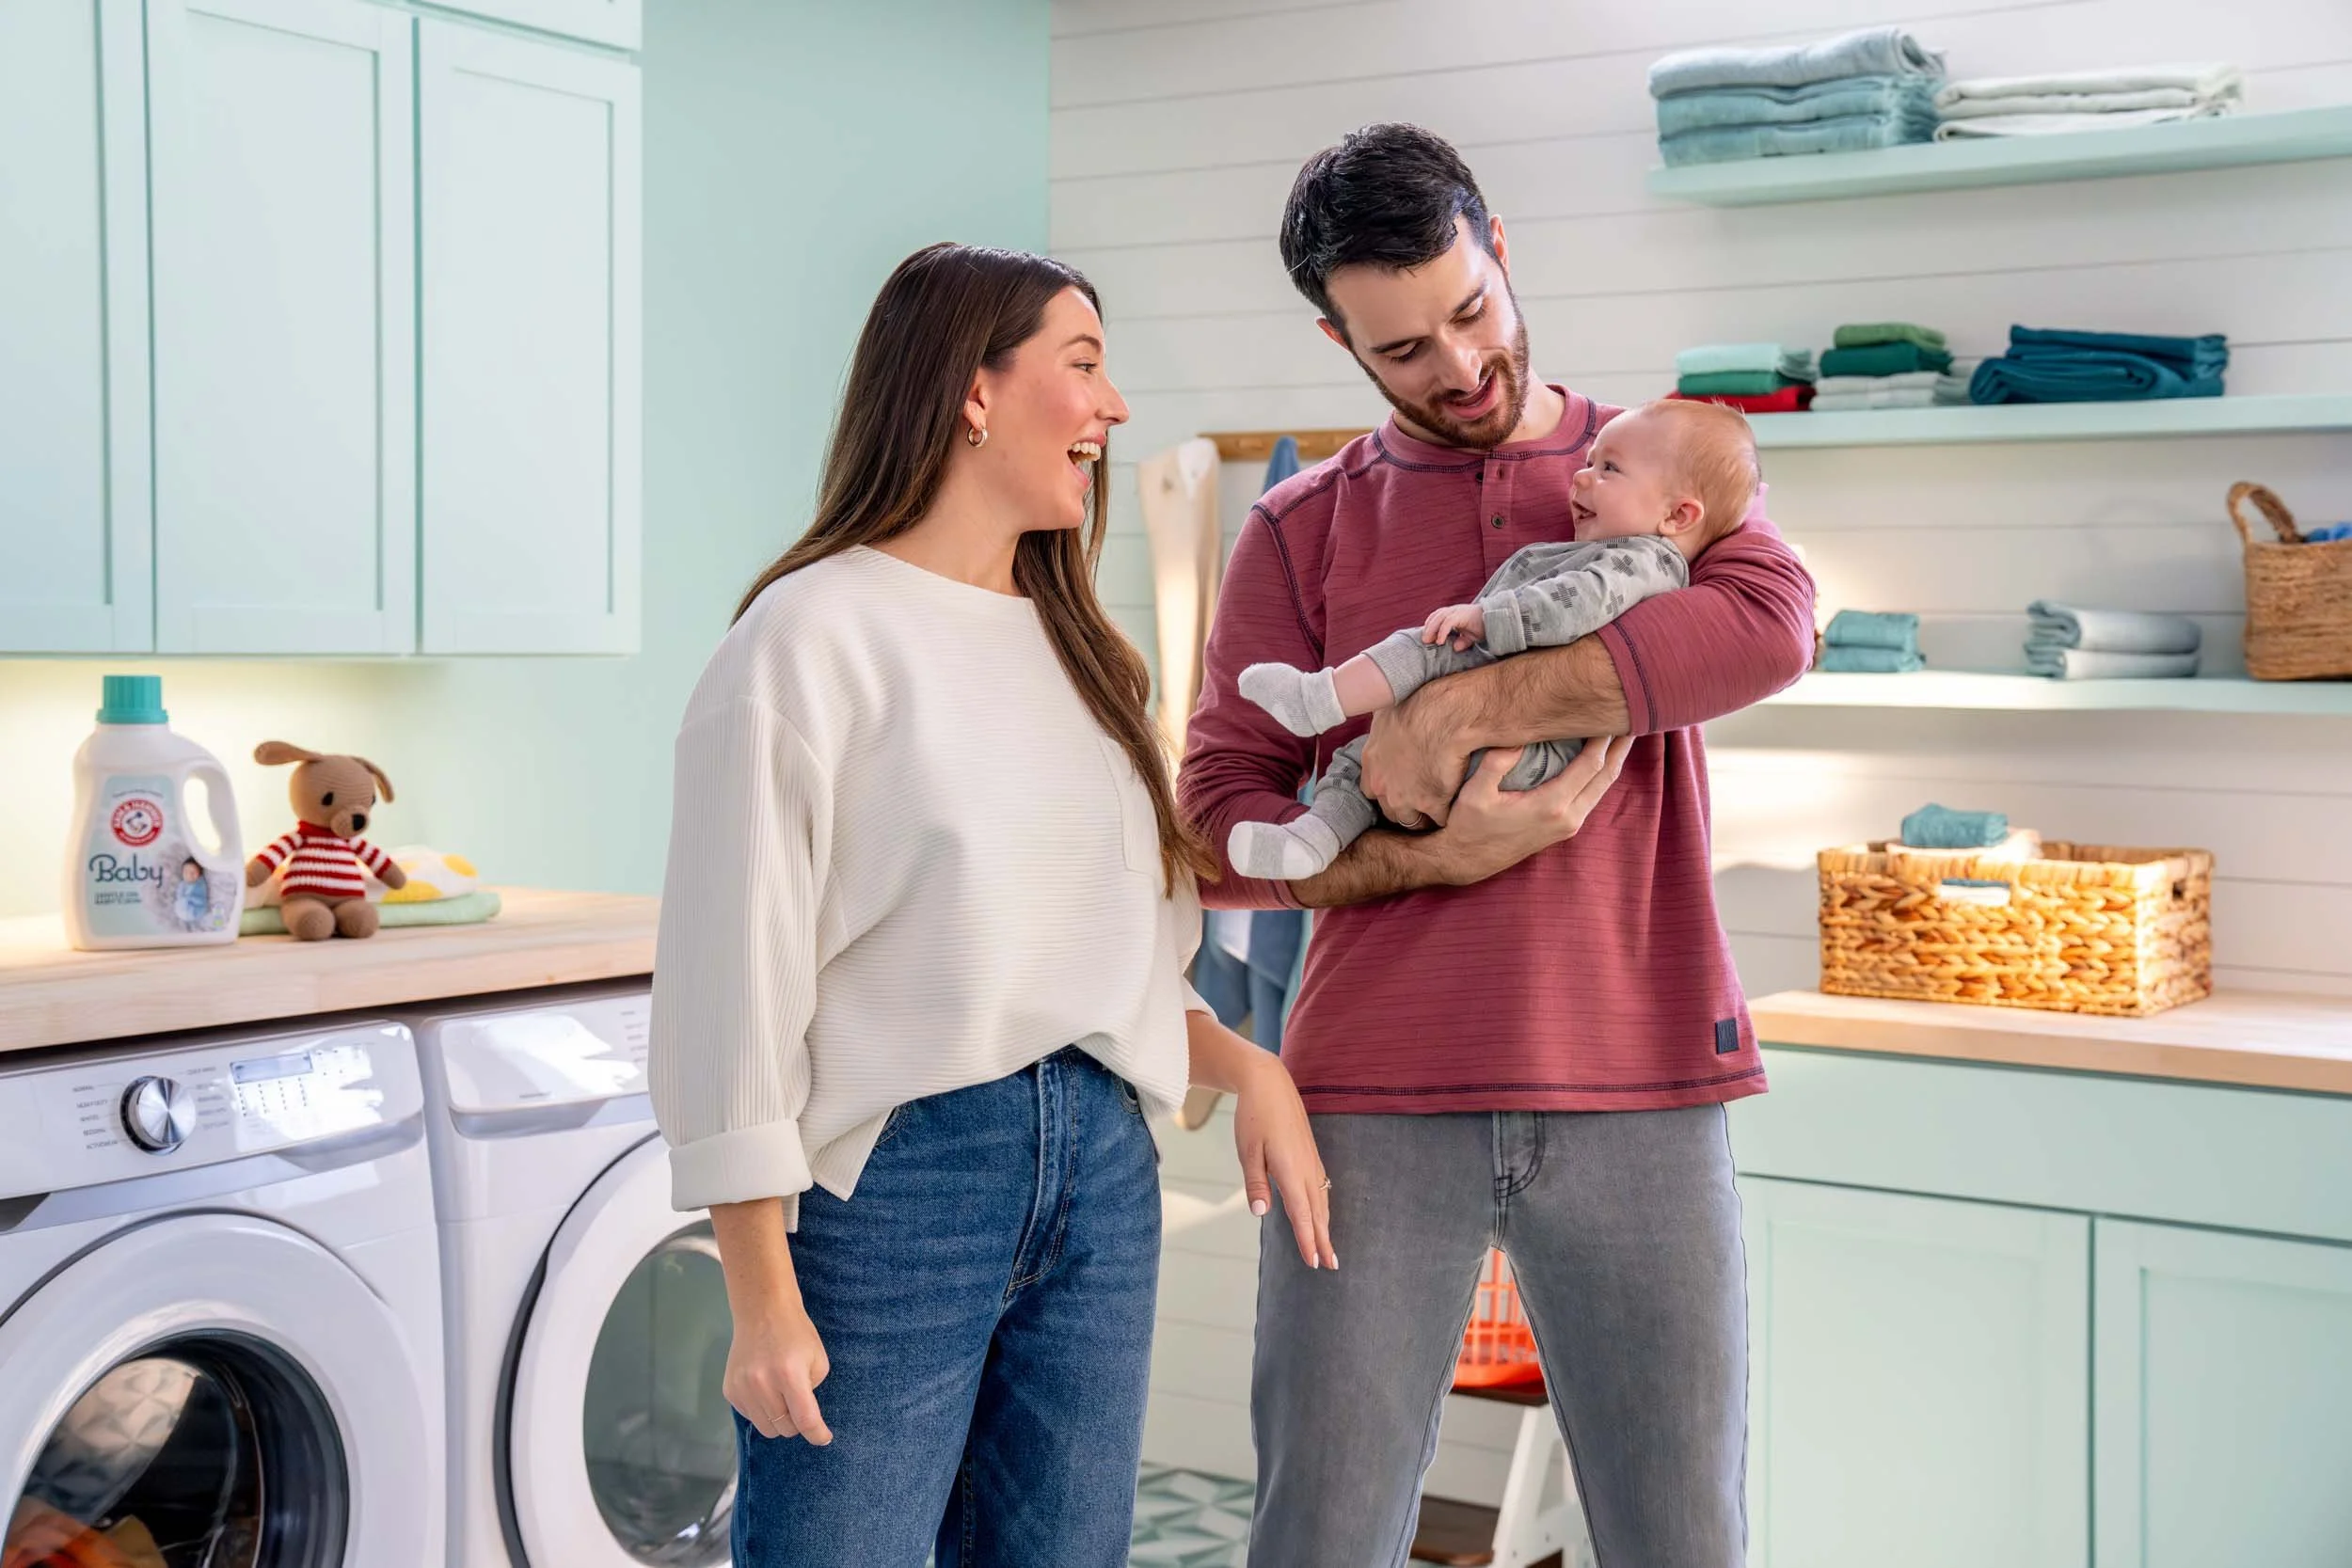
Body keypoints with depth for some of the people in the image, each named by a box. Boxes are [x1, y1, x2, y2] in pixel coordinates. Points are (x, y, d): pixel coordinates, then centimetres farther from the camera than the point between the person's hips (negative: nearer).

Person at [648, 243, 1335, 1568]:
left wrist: (1244, 1065, 2)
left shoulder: (1075, 648, 15)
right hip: (890, 1174, -7)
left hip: (1101, 1173, 7)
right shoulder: (815, 637, -9)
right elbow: (737, 976, -12)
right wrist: (765, 1301, -14)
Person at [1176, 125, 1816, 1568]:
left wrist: (1461, 708, -17)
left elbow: (1772, 624, -13)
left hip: (1639, 1093, 0)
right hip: (1377, 1097, 0)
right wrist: (1436, 856, -15)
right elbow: (1219, 821, 2)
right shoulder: (1301, 532, 9)